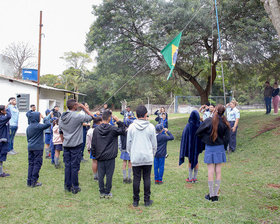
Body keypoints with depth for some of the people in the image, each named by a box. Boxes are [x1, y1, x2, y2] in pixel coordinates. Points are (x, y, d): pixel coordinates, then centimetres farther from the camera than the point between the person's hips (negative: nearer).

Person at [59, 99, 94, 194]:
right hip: (76, 145, -6)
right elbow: (91, 116, -8)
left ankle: (67, 186, 20)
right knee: (75, 166, 1)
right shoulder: (77, 116, -16)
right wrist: (83, 107, -1)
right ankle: (75, 187, 9)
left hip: (66, 145, 6)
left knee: (67, 166, 12)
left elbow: (61, 132, 14)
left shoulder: (61, 117, 6)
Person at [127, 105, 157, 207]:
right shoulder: (151, 127, -2)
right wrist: (153, 154, 19)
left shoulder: (131, 127, -2)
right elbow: (154, 143, 5)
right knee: (147, 178, 6)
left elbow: (128, 143, 5)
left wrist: (130, 154, 18)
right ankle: (147, 200, 12)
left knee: (136, 178, 6)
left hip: (135, 157, 0)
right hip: (148, 157, 0)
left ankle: (136, 200, 12)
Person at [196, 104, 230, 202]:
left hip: (209, 148, -2)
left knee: (211, 171, 4)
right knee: (218, 171, 9)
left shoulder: (208, 121, -10)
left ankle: (211, 195, 11)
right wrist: (224, 148, 11)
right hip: (220, 148, 2)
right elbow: (227, 138, -1)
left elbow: (198, 133, -5)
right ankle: (216, 194, 14)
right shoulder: (225, 123, -4)